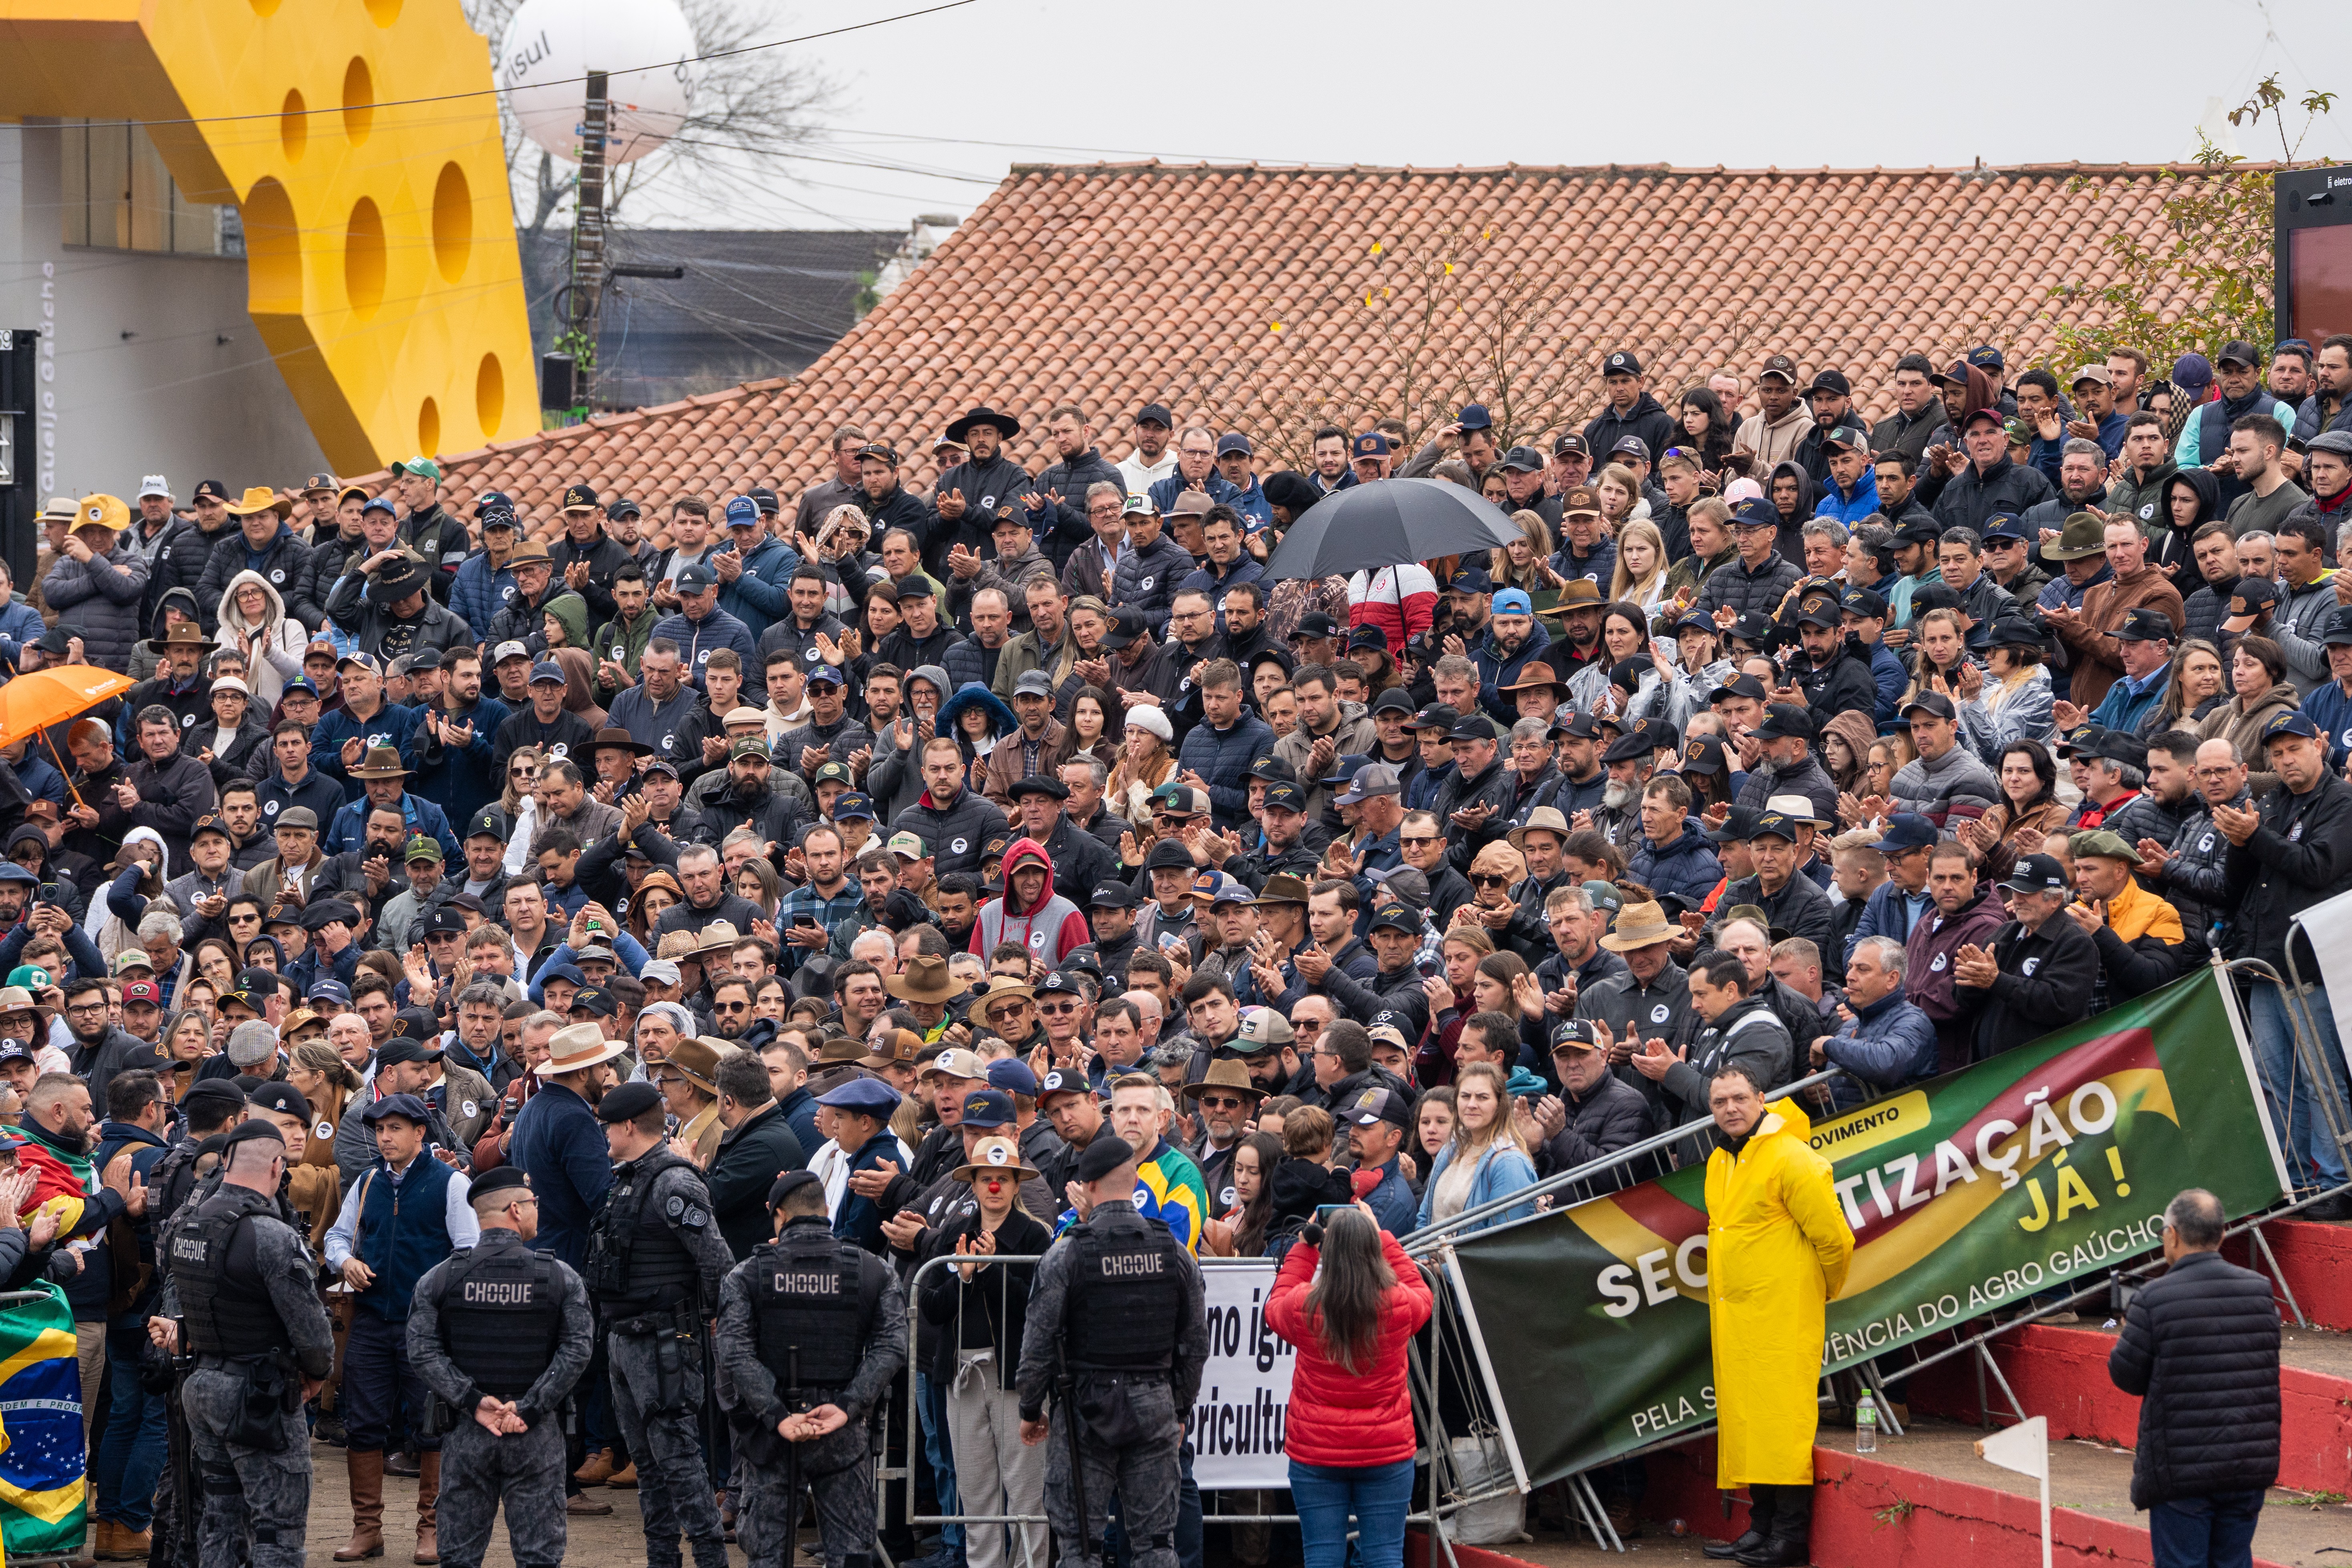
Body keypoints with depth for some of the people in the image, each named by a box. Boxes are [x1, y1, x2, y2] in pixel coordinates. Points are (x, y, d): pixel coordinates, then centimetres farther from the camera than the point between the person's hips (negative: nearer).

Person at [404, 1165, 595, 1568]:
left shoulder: (439, 1279, 1)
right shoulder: (560, 1278, -3)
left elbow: (423, 1353, -6)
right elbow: (577, 1351, -9)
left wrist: (473, 1402, -8)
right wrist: (530, 1409, -10)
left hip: (468, 1430, 1)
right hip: (538, 1436, -1)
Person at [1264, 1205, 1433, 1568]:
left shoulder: (1305, 1306, -10)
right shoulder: (1399, 1306, -9)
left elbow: (1275, 1310, 16)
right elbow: (1422, 1295, 18)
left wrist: (1304, 1247, 21)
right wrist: (1381, 1237, 23)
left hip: (1315, 1454, 0)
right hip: (1387, 1452, 0)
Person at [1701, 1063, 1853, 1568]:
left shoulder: (1790, 1160, -12)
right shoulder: (1719, 1164, 14)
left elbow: (1835, 1240, -9)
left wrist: (1820, 1293, 5)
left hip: (1784, 1317, -8)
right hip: (1733, 1317, 8)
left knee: (1782, 1414, -10)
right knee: (1746, 1416, 9)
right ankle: (1763, 1525, 14)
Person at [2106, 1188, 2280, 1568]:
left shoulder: (2153, 1300, -14)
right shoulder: (2260, 1291, 1)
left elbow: (2126, 1376, -7)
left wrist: (2127, 1331, 13)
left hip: (2182, 1470, -4)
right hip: (2251, 1464, 4)